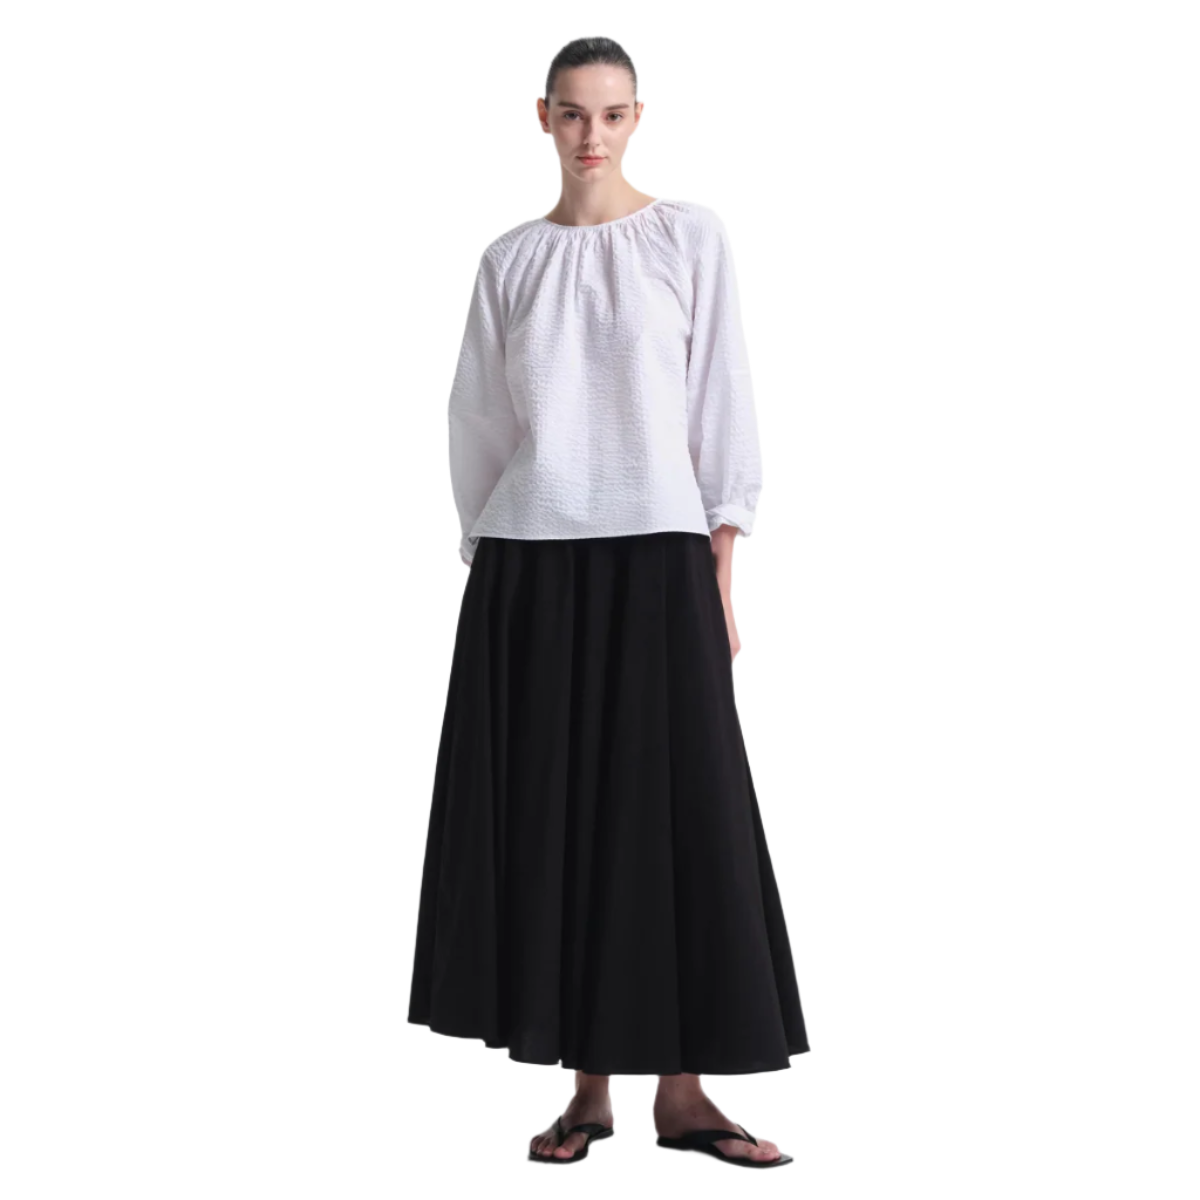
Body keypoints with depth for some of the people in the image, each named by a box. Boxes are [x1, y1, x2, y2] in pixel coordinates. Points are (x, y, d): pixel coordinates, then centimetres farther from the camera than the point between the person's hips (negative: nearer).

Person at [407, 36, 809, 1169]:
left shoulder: (689, 236, 5)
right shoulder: (510, 259, 10)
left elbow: (719, 402, 2)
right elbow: (478, 423, 13)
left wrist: (720, 577, -3)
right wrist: (482, 559, 8)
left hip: (656, 554, -2)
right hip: (530, 563, 2)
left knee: (677, 812, -3)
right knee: (551, 816, 2)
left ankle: (682, 1089, 4)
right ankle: (588, 1086, 11)